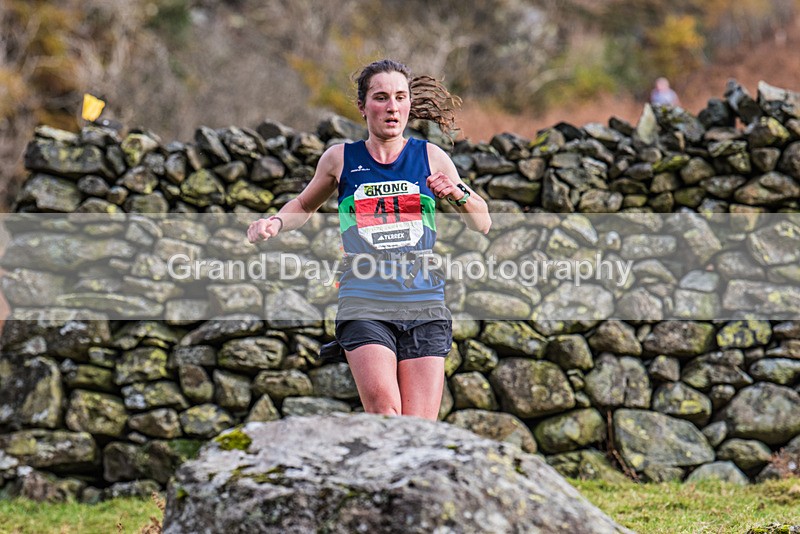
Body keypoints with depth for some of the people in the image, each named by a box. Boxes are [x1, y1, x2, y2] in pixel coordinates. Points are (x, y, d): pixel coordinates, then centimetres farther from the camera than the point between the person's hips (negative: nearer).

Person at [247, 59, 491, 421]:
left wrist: (459, 196, -4)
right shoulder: (340, 158, 7)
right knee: (383, 409, -26)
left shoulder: (431, 157, 9)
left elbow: (482, 224, 16)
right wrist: (276, 222, 6)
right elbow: (305, 205, 27)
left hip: (425, 309, 1)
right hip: (363, 306, -1)